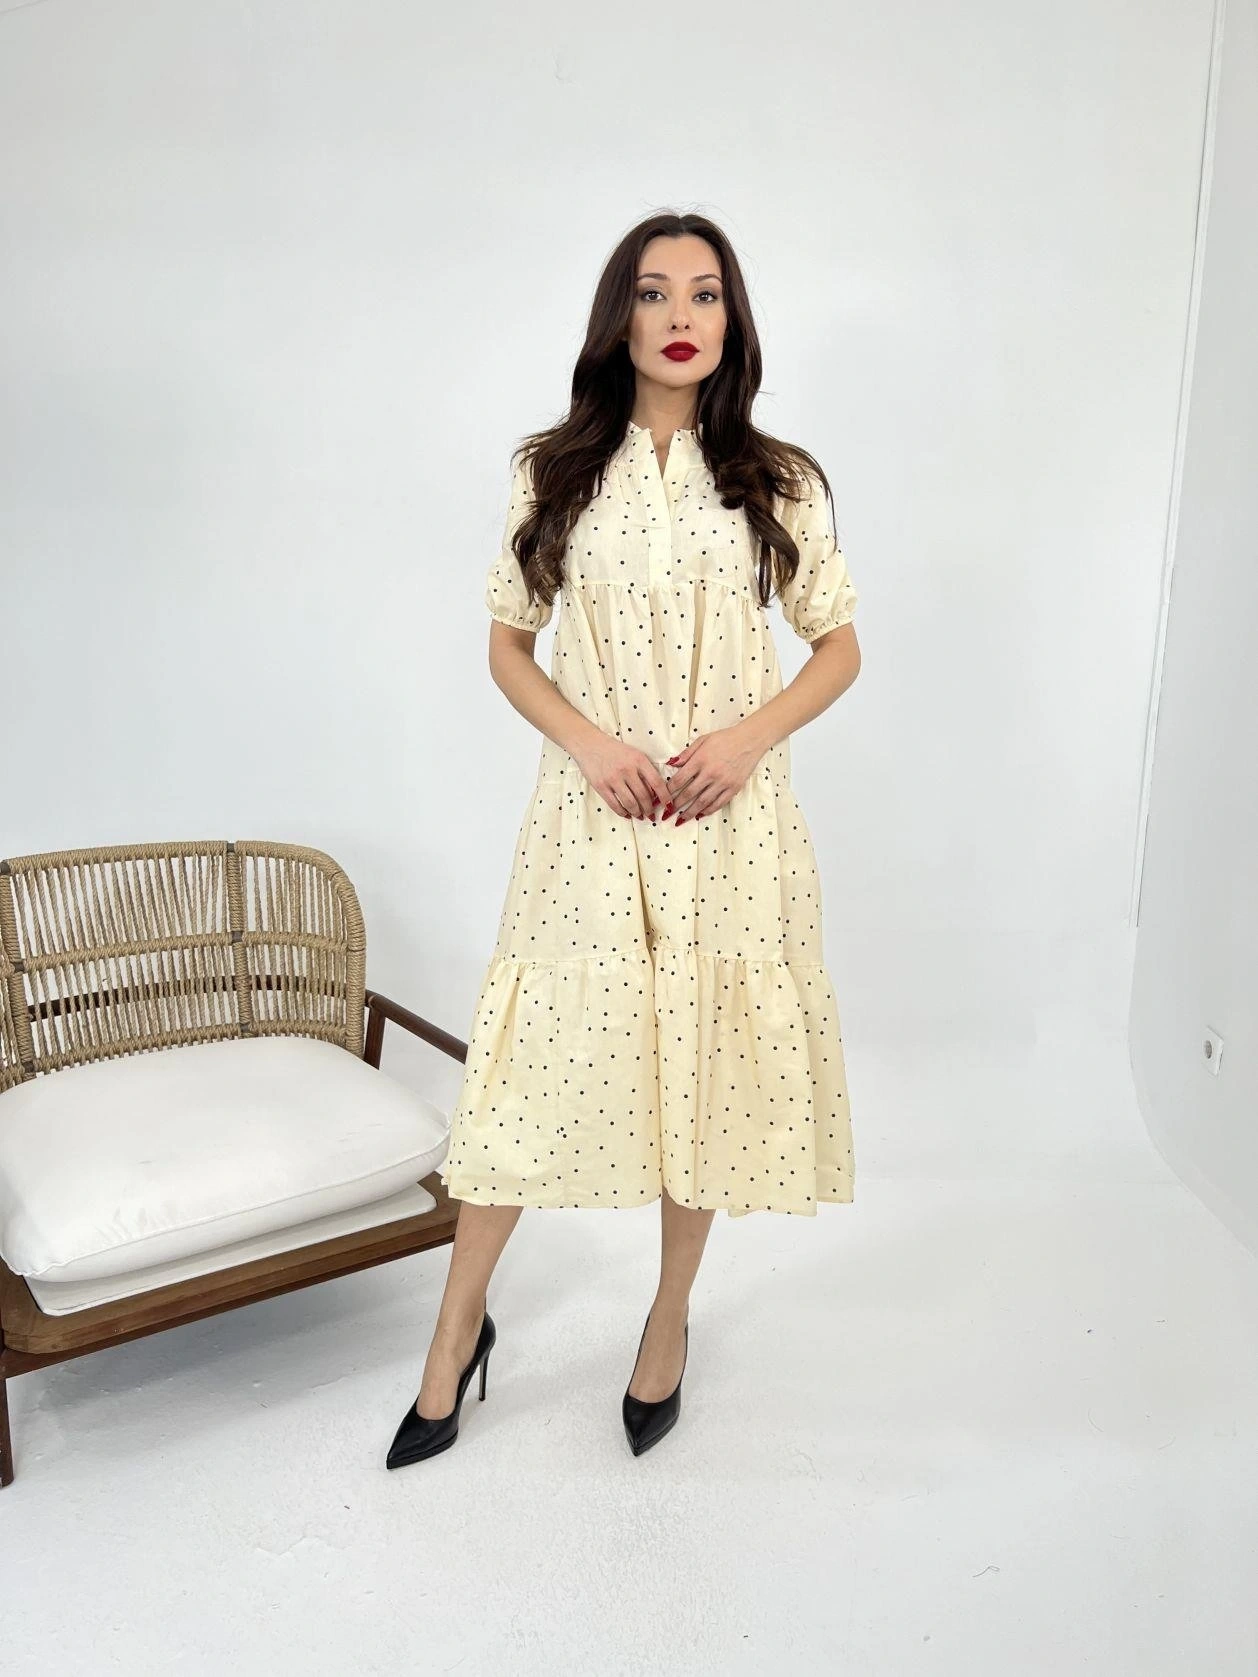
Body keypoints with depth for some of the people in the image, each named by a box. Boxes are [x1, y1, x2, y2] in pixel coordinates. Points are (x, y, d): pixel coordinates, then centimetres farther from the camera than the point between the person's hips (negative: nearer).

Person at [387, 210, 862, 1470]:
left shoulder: (778, 482, 2)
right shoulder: (551, 473, 2)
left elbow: (839, 647, 7)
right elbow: (507, 644, 6)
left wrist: (750, 734, -11)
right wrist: (585, 739, -11)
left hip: (728, 819, 1)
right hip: (592, 813, 0)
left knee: (710, 1061, 9)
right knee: (541, 1059, 4)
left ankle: (669, 1316, 33)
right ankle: (459, 1328, 25)